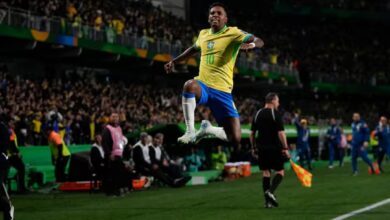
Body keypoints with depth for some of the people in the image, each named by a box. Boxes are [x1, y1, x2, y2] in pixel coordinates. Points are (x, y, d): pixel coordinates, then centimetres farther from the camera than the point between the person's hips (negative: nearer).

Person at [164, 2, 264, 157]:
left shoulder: (233, 33, -3)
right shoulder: (203, 34, 12)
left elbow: (259, 42, -17)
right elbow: (193, 49, 35)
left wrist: (251, 44, -39)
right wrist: (174, 61, 34)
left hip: (223, 91, -2)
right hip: (203, 86, 2)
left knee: (235, 140, -6)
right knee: (190, 85, -38)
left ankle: (208, 130, 27)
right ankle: (190, 132, -26)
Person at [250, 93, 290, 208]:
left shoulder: (257, 114, 10)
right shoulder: (276, 114, -8)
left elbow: (252, 134, 11)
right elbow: (281, 133, -15)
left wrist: (254, 147, 19)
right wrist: (285, 148, -12)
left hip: (262, 149, 5)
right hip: (274, 148, -5)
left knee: (266, 173, 8)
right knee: (280, 172, 4)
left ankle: (268, 201, 4)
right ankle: (270, 191, -18)